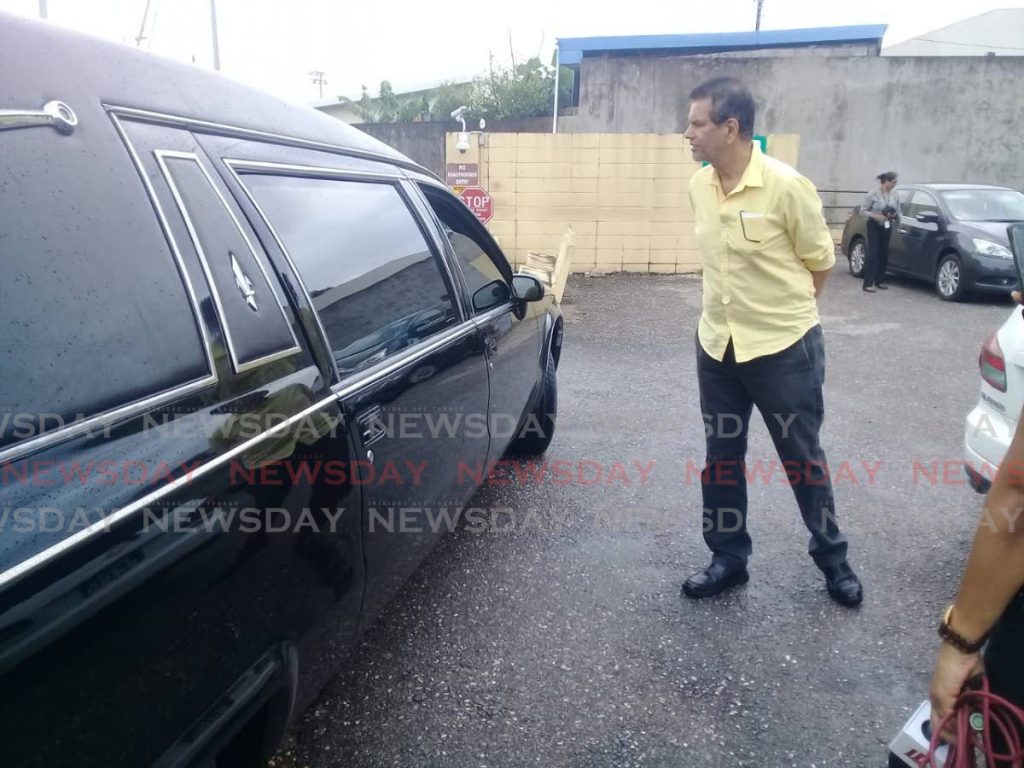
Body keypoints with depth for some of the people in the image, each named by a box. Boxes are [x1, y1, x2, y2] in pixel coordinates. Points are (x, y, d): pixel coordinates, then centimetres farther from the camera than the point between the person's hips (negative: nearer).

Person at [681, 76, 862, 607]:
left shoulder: (785, 186, -17)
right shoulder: (698, 187, 0)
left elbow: (820, 260, -4)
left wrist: (782, 312, 6)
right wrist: (739, 306, 10)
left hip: (785, 349, -5)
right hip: (716, 345, 5)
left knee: (802, 459, 10)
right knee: (721, 458, 12)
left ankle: (832, 558, 33)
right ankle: (728, 558, 30)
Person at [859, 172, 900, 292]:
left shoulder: (894, 195, 5)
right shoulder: (873, 194, -9)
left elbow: (898, 211, 13)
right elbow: (863, 211, -8)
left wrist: (895, 216, -10)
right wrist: (875, 216, -23)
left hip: (887, 227, 5)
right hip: (874, 226, -5)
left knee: (884, 254, 7)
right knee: (873, 253, -11)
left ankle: (880, 280, 17)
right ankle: (868, 283, -12)